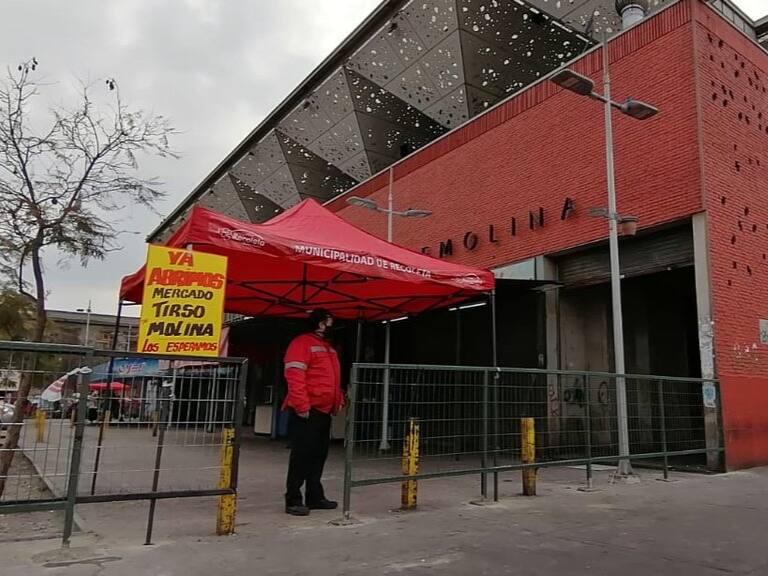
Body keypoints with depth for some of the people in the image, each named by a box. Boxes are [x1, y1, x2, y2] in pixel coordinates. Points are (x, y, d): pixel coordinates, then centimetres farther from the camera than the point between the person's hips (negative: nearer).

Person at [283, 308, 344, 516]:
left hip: (324, 411, 9)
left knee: (319, 454, 13)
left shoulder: (329, 347, 19)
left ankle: (315, 496, 23)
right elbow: (294, 377, -18)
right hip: (307, 411, -9)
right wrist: (301, 406, -22)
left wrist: (339, 400, 14)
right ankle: (293, 500, 4)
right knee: (302, 455, -4)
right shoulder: (302, 343, -10)